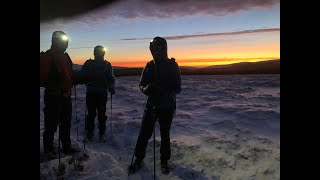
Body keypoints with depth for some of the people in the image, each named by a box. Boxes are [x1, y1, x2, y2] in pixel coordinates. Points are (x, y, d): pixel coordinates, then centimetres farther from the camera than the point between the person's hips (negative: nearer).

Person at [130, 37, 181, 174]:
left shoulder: (172, 65, -6)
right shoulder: (150, 65, 2)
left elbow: (178, 88, -8)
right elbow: (141, 84, 4)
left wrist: (167, 94, -27)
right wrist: (146, 89, -20)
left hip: (167, 106, -1)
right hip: (151, 104, 2)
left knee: (165, 134, 11)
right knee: (144, 133, 2)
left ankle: (164, 161, 29)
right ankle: (139, 159, 21)